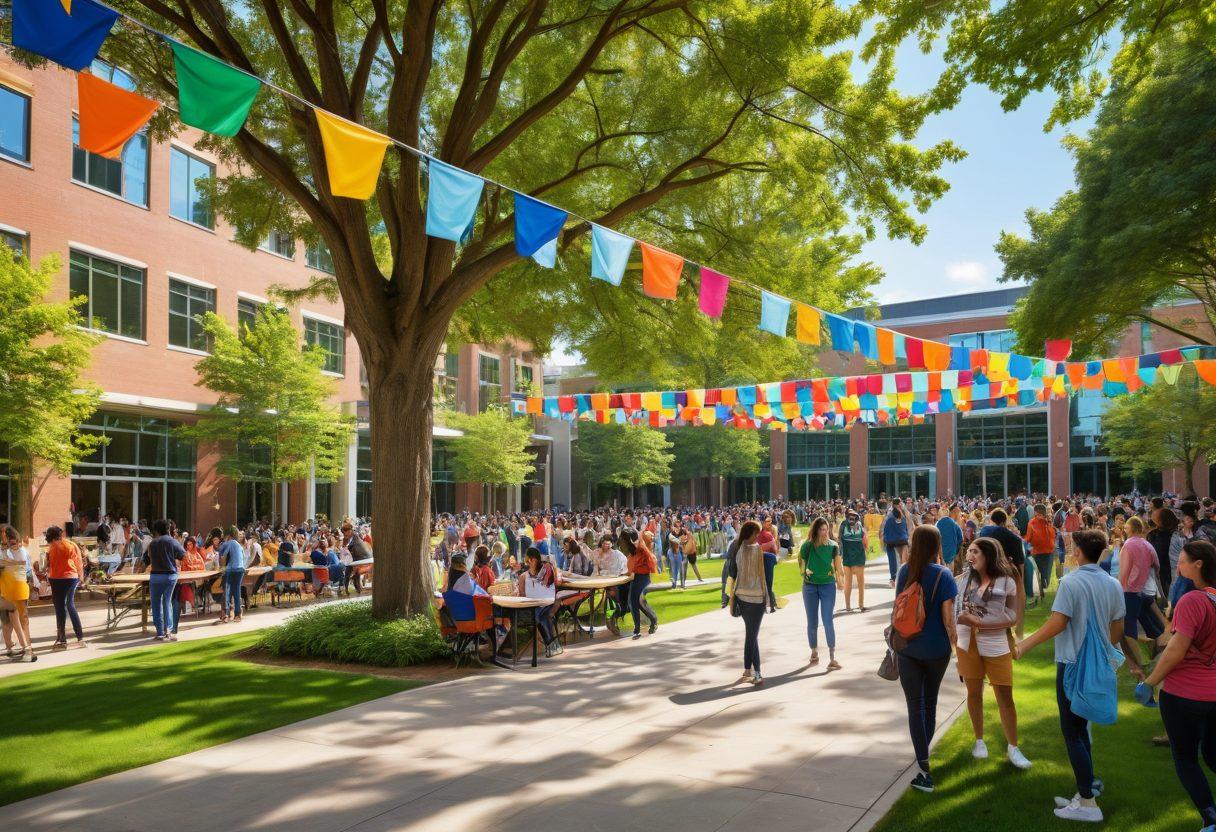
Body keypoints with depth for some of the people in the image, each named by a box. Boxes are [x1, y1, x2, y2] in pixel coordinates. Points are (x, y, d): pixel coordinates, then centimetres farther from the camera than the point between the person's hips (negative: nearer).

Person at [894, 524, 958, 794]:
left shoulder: (904, 571, -3)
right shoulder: (943, 574, -13)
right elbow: (948, 619, -12)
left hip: (907, 649, 1)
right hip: (936, 650, -1)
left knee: (915, 706, 2)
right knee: (930, 702, 21)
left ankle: (924, 769, -5)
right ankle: (923, 751, 37)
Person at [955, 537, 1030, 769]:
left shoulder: (1006, 582, -9)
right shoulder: (965, 577, -2)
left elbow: (1012, 618, -10)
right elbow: (956, 608, 10)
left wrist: (979, 622, -18)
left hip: (995, 646, -2)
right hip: (967, 644, 2)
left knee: (1005, 697, 4)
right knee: (974, 692, 13)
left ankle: (1012, 747, 20)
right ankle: (979, 740, 30)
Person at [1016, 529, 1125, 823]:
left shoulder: (1071, 582, -17)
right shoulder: (1113, 585, 3)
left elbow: (1057, 623, -21)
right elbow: (1117, 629, 9)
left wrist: (1024, 645, -12)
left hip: (1073, 665, -7)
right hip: (1100, 664, 7)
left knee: (1072, 732, 1)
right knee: (1081, 727, 19)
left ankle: (1088, 804, 2)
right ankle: (1087, 786, 26)